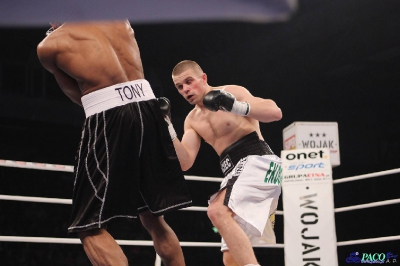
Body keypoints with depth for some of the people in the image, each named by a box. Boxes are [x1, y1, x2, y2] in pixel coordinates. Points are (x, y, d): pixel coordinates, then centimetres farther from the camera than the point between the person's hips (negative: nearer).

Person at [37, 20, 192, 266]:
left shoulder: (49, 45, 6)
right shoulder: (120, 22, 18)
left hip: (109, 120, -6)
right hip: (148, 111, 6)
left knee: (90, 226, 3)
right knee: (153, 219, 19)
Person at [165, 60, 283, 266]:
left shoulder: (232, 92, -2)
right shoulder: (192, 120, 16)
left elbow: (275, 112, -14)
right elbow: (185, 163, 7)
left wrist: (237, 107, -29)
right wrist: (168, 131, -6)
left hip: (258, 163, -8)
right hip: (235, 172, 8)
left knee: (218, 211, -33)